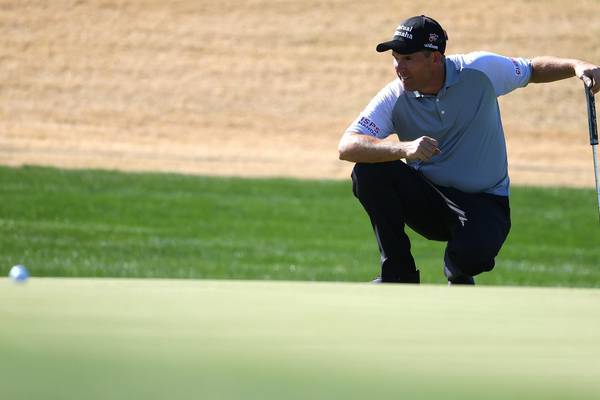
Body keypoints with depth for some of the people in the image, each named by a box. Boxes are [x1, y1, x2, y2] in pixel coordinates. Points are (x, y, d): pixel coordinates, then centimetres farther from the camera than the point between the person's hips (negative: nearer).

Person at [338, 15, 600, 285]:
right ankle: (399, 273, -10)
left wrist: (576, 66, -16)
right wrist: (404, 149, -43)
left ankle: (457, 274, 7)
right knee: (369, 170, -26)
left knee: (473, 254, -35)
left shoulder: (480, 70, -13)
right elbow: (346, 147, -25)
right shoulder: (394, 98, -13)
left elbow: (534, 70, 5)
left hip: (484, 202, -2)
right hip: (424, 199, 2)